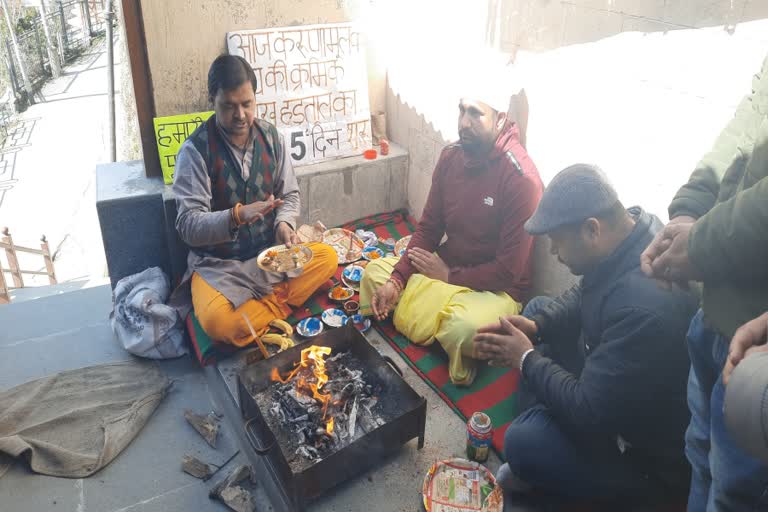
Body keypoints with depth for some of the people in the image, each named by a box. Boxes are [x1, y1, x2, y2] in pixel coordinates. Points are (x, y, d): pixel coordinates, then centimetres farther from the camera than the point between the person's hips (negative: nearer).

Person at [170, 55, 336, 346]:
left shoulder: (270, 136, -1)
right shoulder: (195, 150, -15)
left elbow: (290, 194, 7)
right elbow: (188, 226, -19)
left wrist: (283, 223, -15)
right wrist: (237, 216, -37)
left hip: (270, 250, 4)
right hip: (218, 262, -4)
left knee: (327, 258, -19)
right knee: (218, 321, -32)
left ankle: (262, 307, -14)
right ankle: (277, 307, -7)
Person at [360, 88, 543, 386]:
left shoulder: (520, 177, -24)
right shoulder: (451, 157, -3)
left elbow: (509, 270, -22)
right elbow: (429, 228, 3)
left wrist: (450, 277, -14)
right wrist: (397, 280, -9)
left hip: (496, 288, -7)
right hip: (445, 266, 7)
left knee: (463, 327, -36)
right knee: (374, 271, -1)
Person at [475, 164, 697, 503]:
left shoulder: (643, 306, -39)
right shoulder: (630, 226, -11)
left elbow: (589, 414, -32)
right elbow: (583, 297, 8)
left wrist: (526, 359, -18)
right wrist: (535, 325, -8)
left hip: (648, 453, -9)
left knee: (523, 441, -29)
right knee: (537, 308, 8)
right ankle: (548, 424, 11)